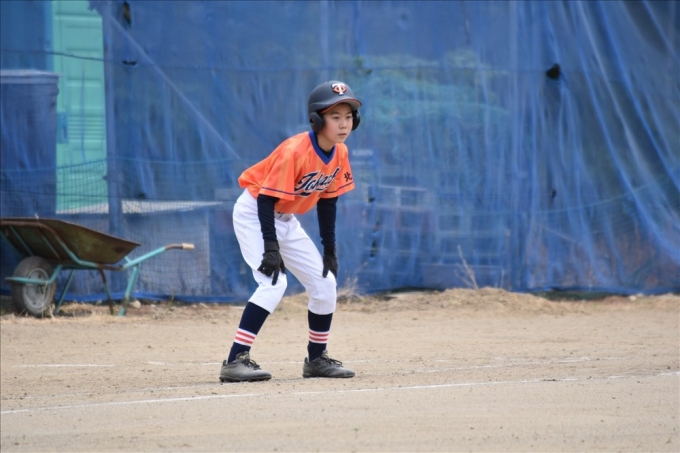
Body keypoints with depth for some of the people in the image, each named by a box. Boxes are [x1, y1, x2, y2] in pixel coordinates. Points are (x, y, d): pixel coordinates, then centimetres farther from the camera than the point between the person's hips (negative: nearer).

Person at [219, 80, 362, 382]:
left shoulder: (340, 154, -6)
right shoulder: (294, 152, -29)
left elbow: (327, 200, 6)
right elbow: (266, 199, -28)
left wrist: (329, 249, 7)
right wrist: (271, 249, -32)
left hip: (286, 220, 8)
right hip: (254, 213, -8)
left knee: (324, 283, 6)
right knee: (273, 282, -25)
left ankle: (317, 359, 22)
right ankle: (235, 361, -25)